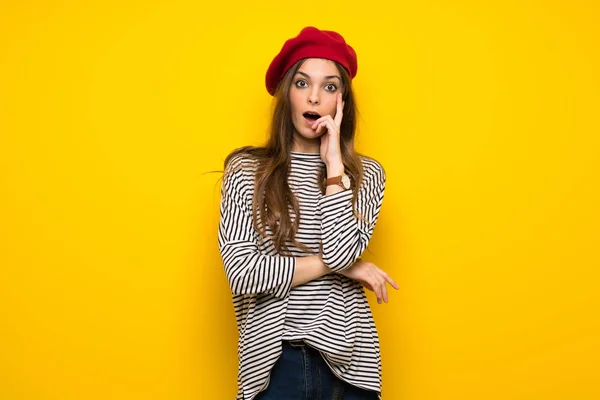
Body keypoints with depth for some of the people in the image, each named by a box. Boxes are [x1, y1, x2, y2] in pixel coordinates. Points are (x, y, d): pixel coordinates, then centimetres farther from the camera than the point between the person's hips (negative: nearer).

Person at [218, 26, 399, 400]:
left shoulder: (366, 173, 2)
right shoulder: (246, 169, -2)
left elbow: (342, 251, -15)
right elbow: (241, 273, -12)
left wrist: (334, 163, -10)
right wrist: (333, 265, -9)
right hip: (274, 361, -1)